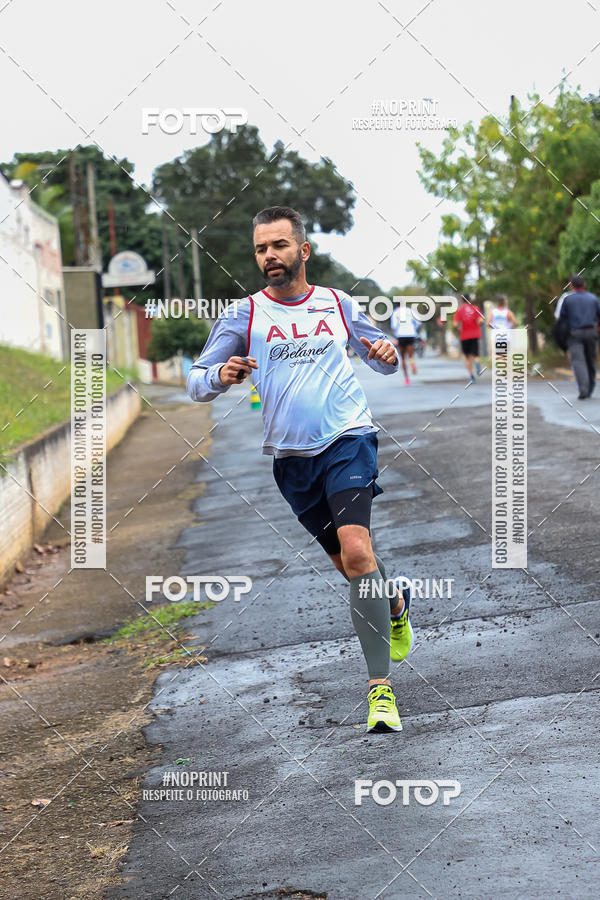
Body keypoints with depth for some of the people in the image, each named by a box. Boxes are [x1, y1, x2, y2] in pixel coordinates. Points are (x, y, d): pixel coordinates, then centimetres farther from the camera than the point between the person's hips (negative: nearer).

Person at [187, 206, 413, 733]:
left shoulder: (338, 305, 7)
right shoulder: (243, 315, 3)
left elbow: (379, 360, 18)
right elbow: (197, 382, 0)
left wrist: (387, 355, -6)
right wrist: (221, 376, -23)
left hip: (348, 439, -2)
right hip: (290, 455, 2)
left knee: (356, 551, -21)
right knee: (347, 565, 9)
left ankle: (381, 686, -18)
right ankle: (396, 600, 45)